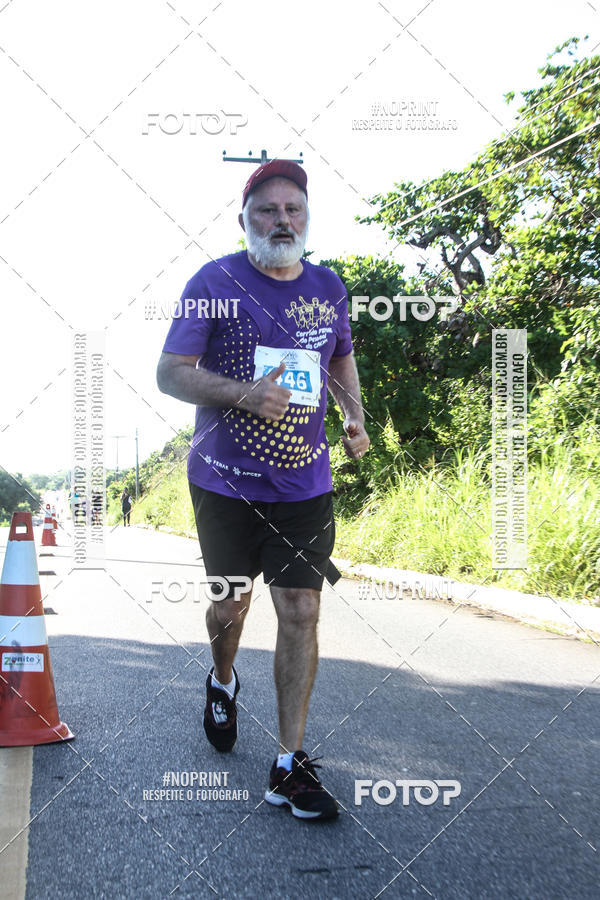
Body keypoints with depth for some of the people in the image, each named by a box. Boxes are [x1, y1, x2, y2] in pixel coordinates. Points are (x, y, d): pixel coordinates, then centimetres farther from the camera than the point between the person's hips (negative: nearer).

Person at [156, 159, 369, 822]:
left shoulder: (328, 287, 6)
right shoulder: (215, 282, -5)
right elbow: (170, 372, -8)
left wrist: (354, 416, 5)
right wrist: (244, 394, -24)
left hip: (304, 482, 2)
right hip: (225, 480, -2)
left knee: (301, 612, -3)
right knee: (232, 602, 13)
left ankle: (289, 767, 6)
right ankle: (222, 682, 48)